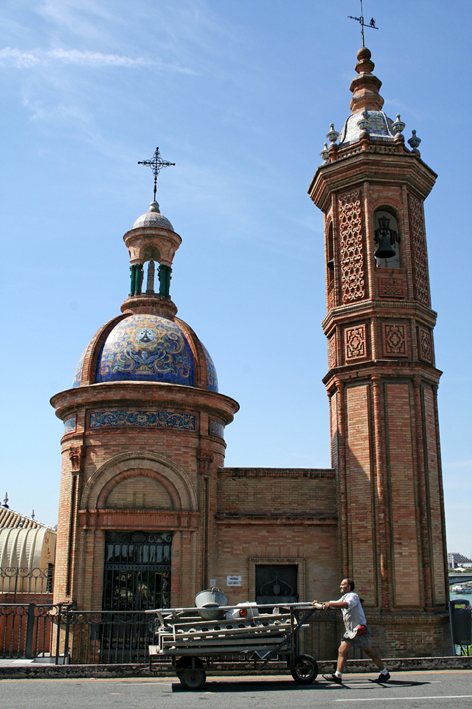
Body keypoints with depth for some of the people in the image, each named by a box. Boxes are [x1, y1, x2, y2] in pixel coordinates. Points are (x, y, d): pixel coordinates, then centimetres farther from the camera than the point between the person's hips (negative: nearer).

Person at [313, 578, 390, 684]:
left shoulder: (353, 596, -12)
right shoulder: (344, 598, 17)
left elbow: (347, 605, -33)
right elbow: (334, 604, 29)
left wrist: (330, 604, -37)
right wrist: (321, 603, 15)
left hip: (360, 630, -8)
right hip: (350, 631, 8)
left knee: (370, 652, 1)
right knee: (342, 651, -5)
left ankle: (385, 673, 13)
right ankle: (337, 676, -7)